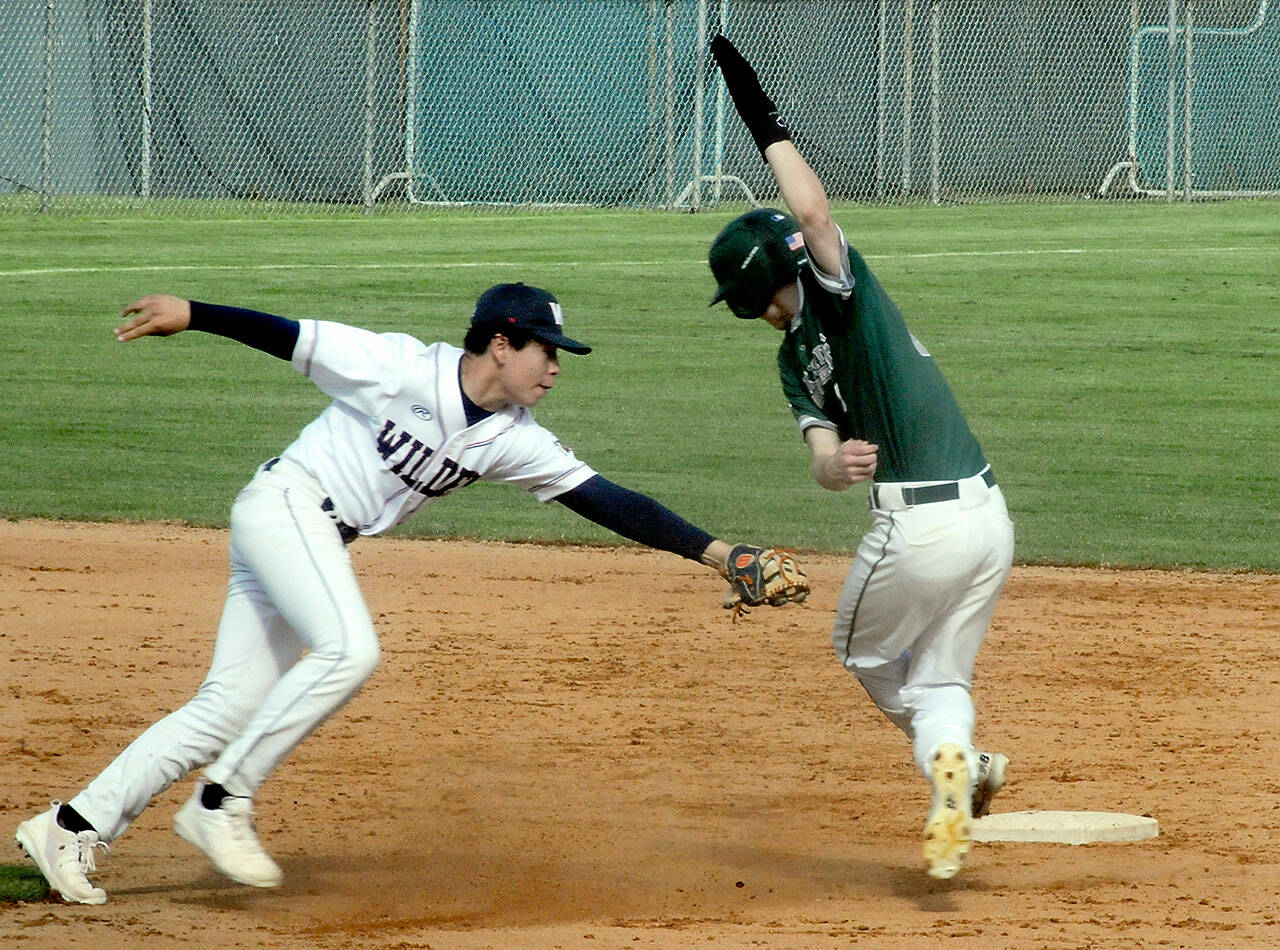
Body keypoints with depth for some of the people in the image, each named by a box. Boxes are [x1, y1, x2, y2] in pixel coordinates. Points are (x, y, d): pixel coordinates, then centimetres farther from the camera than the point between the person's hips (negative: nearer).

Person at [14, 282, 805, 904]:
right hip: (284, 504, -7)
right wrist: (190, 315, -10)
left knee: (235, 705, 2)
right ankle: (223, 802, -16)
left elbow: (609, 503, -3)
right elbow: (289, 337, -10)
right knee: (349, 650, -25)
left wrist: (715, 551, -8)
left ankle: (74, 830, 5)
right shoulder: (399, 368, -16)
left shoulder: (514, 441, 0)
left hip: (320, 543, 7)